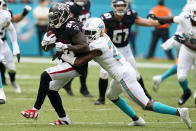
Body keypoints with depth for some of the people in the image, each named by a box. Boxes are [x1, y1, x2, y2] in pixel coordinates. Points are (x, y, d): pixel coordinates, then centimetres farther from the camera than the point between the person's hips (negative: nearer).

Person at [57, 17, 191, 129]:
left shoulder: (97, 46, -19)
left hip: (124, 76, -10)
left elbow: (78, 62, -17)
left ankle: (179, 112, -11)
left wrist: (62, 55, -4)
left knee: (147, 105, -6)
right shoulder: (103, 37, 6)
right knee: (112, 96, 31)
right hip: (127, 69, 10)